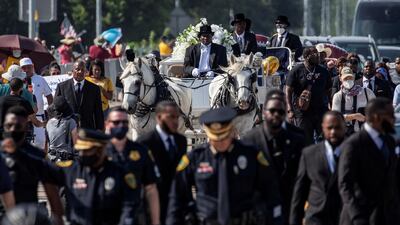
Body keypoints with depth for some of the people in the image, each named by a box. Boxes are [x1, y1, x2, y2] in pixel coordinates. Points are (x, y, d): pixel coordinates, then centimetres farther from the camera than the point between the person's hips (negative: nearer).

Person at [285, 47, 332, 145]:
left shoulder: (323, 71, 11)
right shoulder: (297, 71, -2)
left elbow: (328, 91, 17)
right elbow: (288, 91, -5)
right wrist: (290, 110, -14)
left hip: (321, 111, 4)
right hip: (303, 113, -4)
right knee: (306, 141, 2)